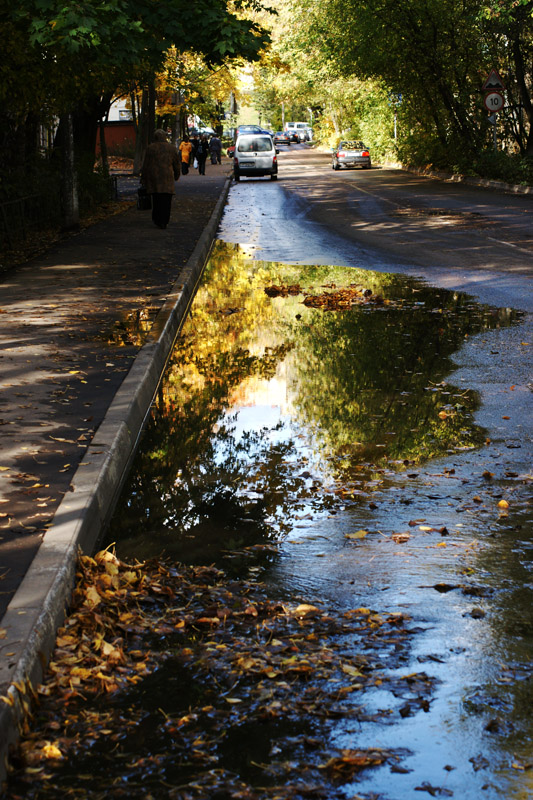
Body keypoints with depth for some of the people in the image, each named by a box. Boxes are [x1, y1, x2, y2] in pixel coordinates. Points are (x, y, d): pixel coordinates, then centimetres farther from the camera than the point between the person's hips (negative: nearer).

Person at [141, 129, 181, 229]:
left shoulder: (150, 148, 0)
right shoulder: (172, 148, 4)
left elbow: (145, 165, 0)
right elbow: (177, 164, 11)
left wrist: (143, 178, 8)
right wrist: (176, 175, 26)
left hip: (153, 176, 1)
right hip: (167, 176, -1)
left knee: (156, 198, 14)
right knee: (166, 200, 1)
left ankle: (156, 219, 18)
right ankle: (163, 222, -3)